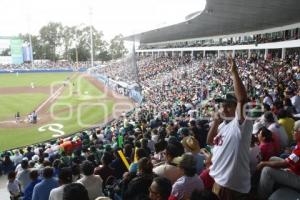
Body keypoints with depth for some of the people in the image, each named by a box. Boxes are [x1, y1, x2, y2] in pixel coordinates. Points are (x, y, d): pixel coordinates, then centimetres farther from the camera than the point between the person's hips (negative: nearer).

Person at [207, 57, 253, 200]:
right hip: (218, 178, 8)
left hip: (233, 184, -8)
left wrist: (234, 73, -31)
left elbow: (242, 99, -32)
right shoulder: (224, 124, 9)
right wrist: (215, 123, -3)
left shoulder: (242, 123, -16)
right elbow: (210, 141, 13)